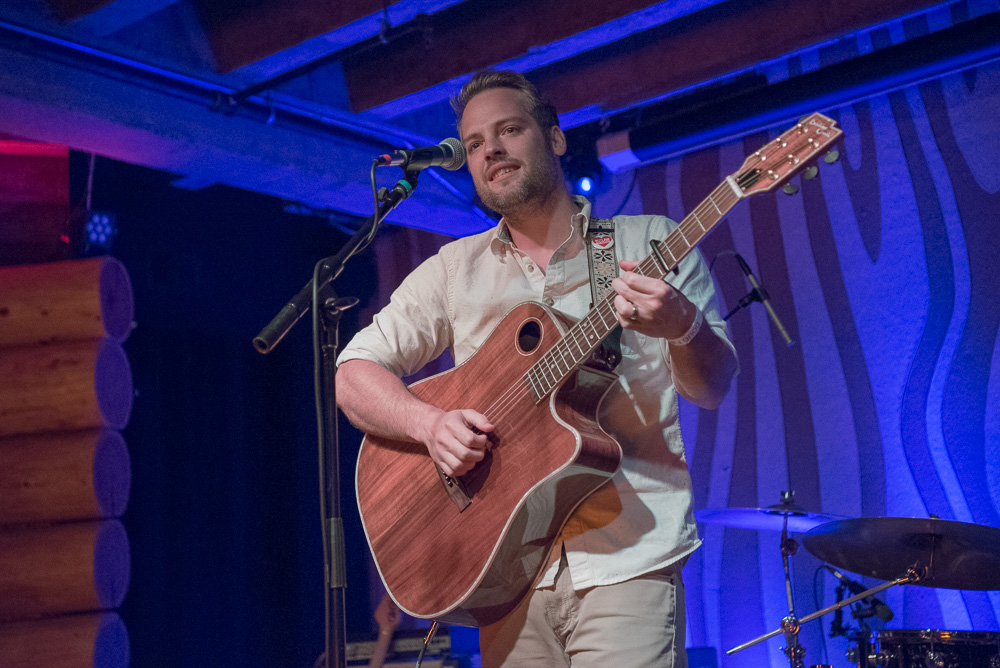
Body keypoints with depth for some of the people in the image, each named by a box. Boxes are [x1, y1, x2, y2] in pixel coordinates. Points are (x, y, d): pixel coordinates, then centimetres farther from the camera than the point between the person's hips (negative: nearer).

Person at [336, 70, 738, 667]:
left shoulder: (649, 244, 6)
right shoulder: (455, 269, 11)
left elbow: (713, 389, 1)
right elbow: (355, 373, 6)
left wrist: (681, 327, -22)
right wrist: (429, 423, -14)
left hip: (625, 557, -2)